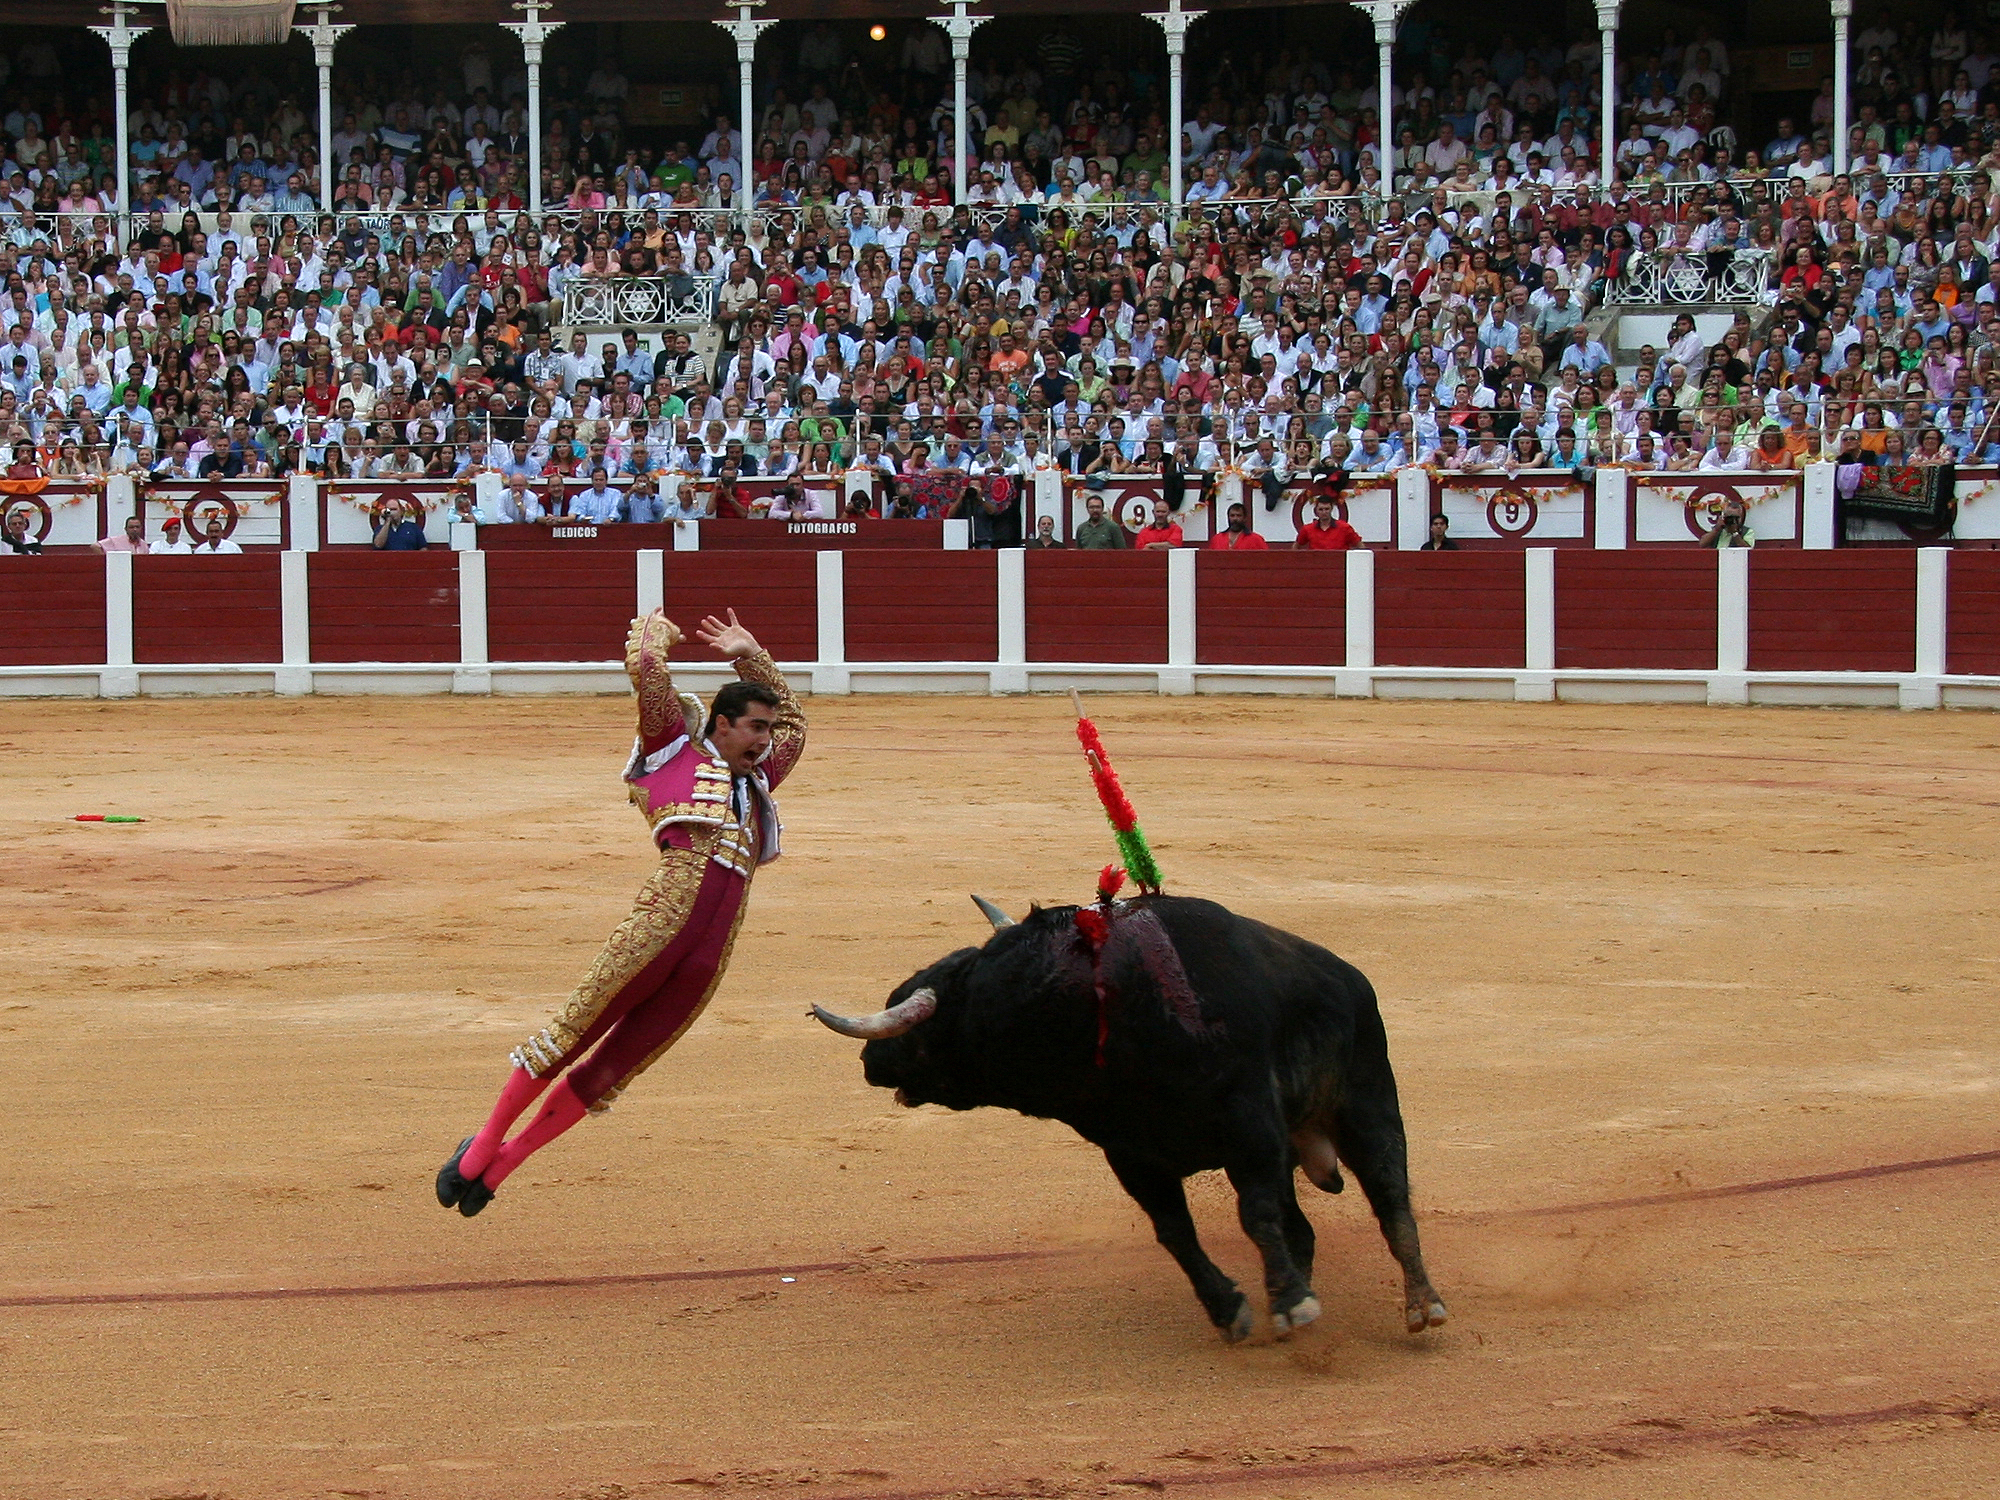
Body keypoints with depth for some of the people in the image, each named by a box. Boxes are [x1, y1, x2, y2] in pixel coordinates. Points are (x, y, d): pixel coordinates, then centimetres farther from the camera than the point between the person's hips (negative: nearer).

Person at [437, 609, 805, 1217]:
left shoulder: (754, 781, 30)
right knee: (575, 1029, -4)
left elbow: (793, 720, 45)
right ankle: (483, 1144, 8)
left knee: (616, 1065, 5)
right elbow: (646, 666, 6)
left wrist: (749, 654, 40)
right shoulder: (674, 748, 13)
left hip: (712, 954, 5)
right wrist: (655, 629, 25)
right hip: (665, 913, -5)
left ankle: (500, 1165, 14)